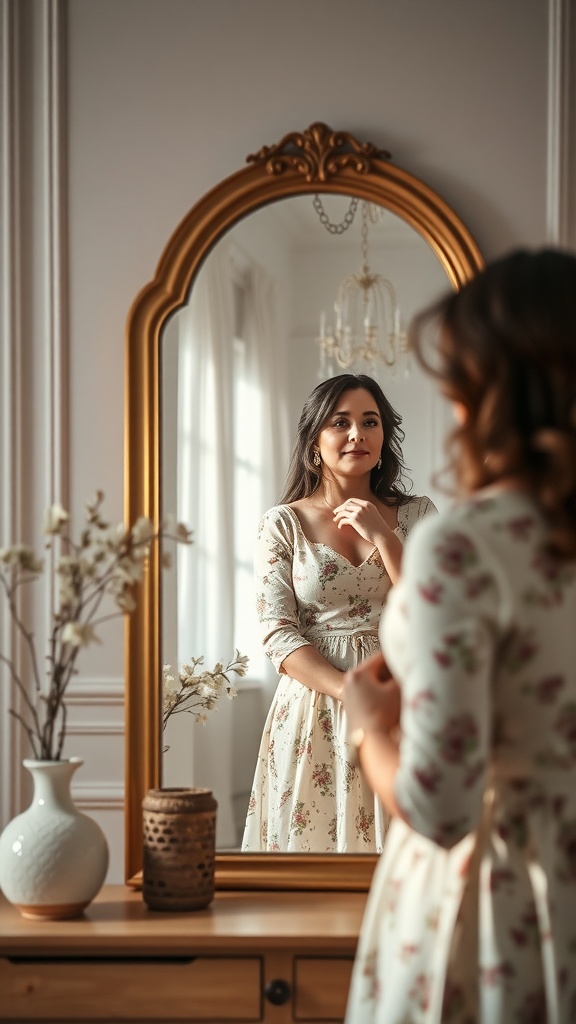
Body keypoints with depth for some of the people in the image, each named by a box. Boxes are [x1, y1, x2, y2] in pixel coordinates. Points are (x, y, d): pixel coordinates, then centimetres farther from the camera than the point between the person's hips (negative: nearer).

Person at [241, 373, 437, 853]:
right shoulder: (284, 525, 2)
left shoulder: (415, 515, 7)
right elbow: (278, 634, -5)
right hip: (313, 705, -1)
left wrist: (381, 536, -9)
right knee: (310, 842, 1)